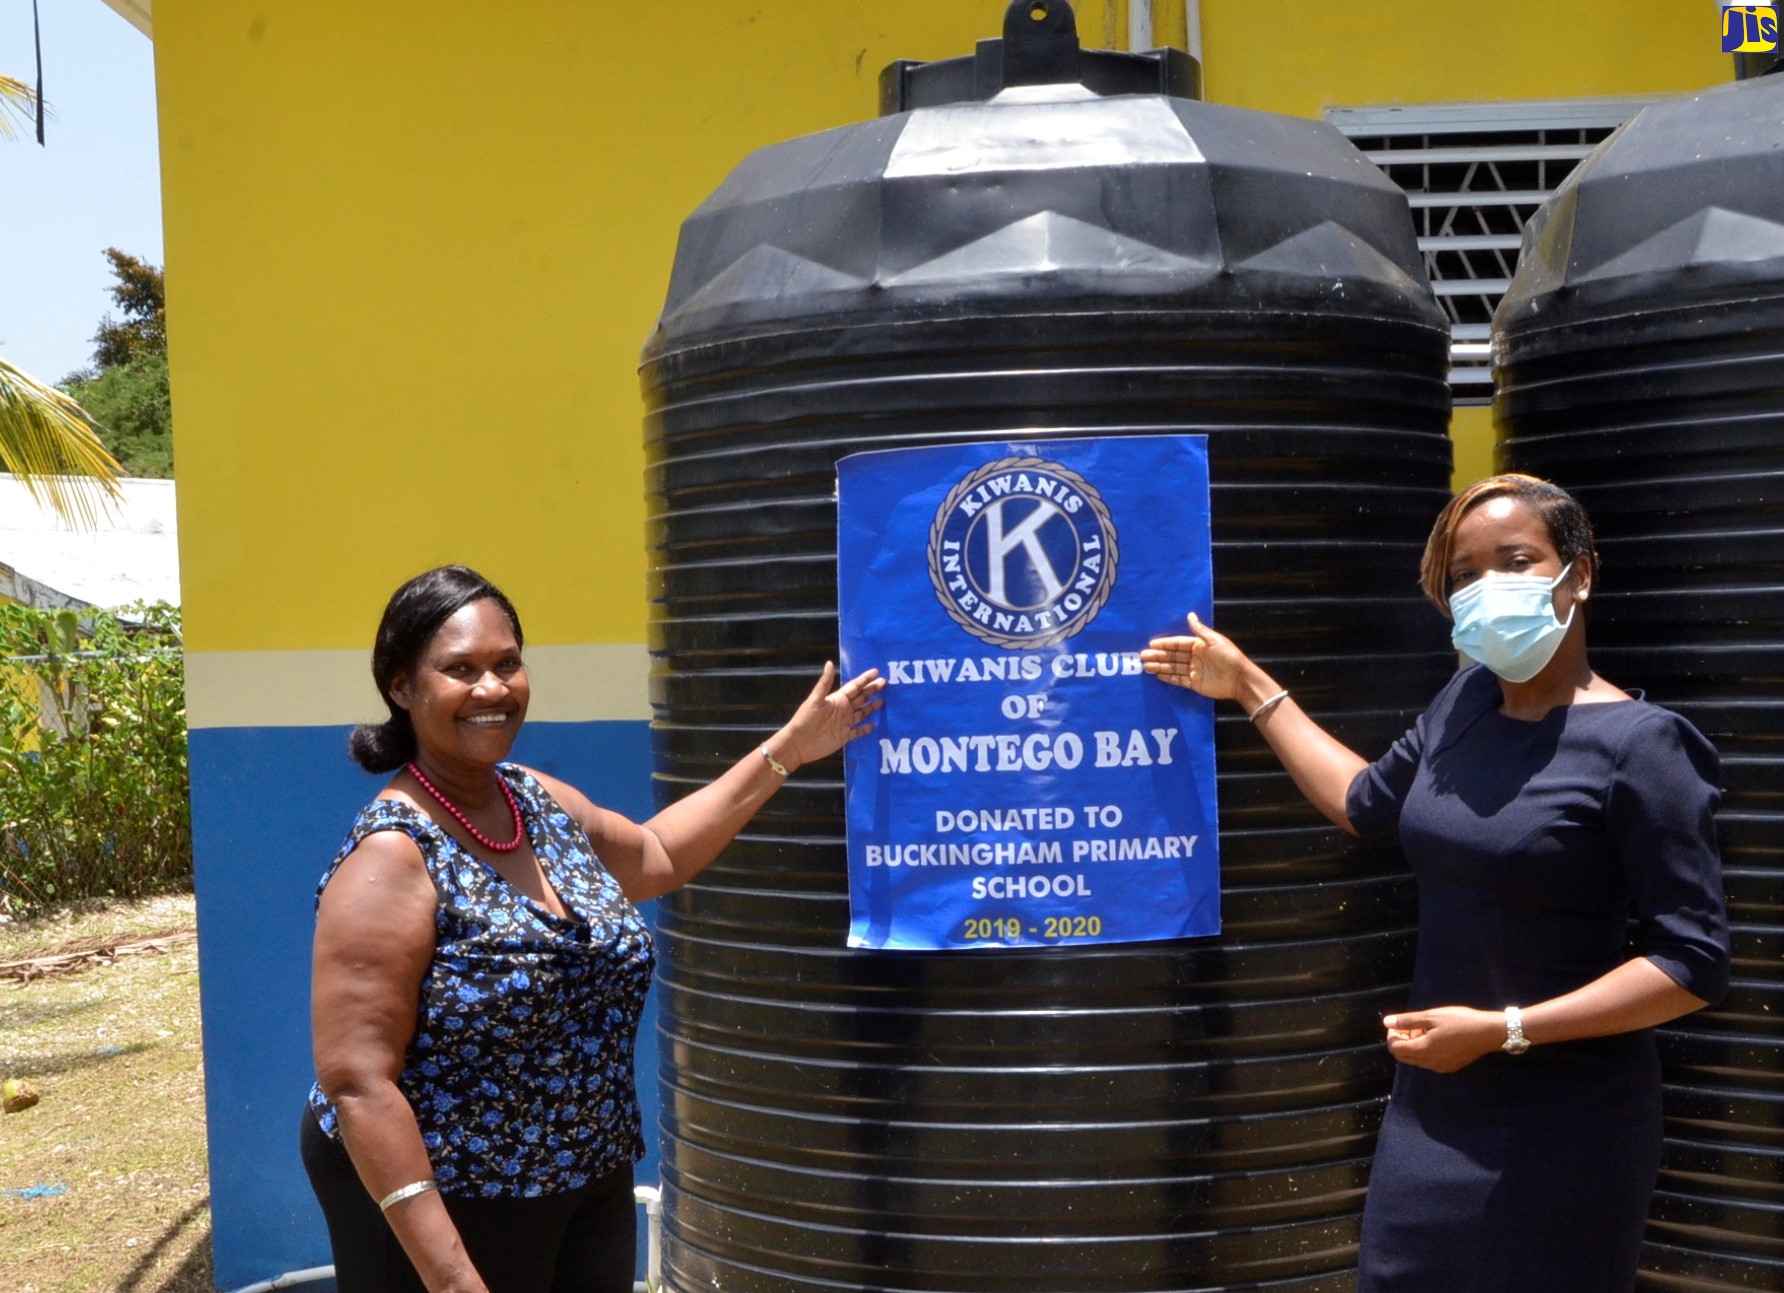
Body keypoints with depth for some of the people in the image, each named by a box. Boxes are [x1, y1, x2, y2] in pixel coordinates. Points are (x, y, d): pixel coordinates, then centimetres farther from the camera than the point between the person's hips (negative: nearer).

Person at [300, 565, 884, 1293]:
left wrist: (788, 750, 21)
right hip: (439, 1209, -7)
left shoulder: (542, 802, 1)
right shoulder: (392, 858, -22)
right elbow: (356, 1083, -25)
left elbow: (652, 856, 21)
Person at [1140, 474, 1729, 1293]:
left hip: (1564, 1124, -6)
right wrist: (1248, 686, 21)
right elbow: (1366, 804, 20)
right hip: (1433, 1104, 6)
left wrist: (1501, 1030, -22)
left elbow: (1692, 961, -18)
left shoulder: (1637, 744, -17)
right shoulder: (1466, 700, 3)